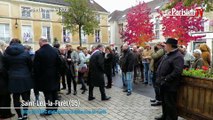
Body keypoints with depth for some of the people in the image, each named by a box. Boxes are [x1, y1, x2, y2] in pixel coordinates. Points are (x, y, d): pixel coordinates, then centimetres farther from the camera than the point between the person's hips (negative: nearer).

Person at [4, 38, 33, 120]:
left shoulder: (6, 53, 0)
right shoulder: (25, 53, -6)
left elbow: (6, 66, 6)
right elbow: (30, 65, -1)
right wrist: (29, 74, 13)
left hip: (13, 78, 2)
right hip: (25, 78, -1)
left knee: (16, 98, 9)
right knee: (26, 96, 12)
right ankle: (25, 113, 15)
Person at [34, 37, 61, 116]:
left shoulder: (39, 52, -13)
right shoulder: (55, 50, 0)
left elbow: (36, 66, -11)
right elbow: (59, 63, 3)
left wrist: (37, 77, -1)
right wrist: (57, 73, 12)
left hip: (45, 76, -5)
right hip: (54, 75, 5)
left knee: (47, 93, 2)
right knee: (54, 91, 16)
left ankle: (49, 110, 10)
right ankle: (55, 106, 29)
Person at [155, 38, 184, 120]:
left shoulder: (178, 56, -17)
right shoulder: (167, 55, 13)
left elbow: (177, 72, -27)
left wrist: (166, 79, -23)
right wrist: (159, 78, 13)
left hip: (169, 85, -9)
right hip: (163, 83, 10)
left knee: (170, 104, 3)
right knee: (164, 102, 21)